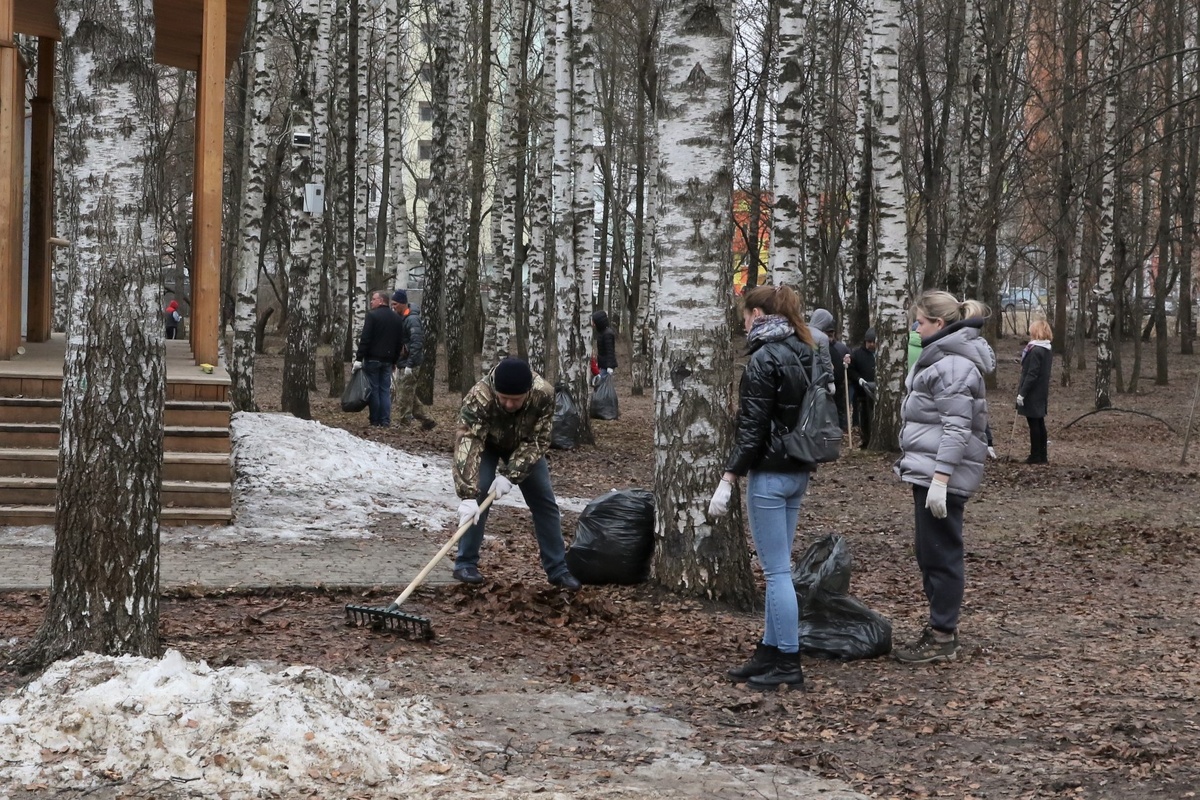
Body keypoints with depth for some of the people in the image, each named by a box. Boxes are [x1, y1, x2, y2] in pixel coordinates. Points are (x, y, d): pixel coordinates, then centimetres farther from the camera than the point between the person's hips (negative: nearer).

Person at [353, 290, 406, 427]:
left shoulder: (372, 315, -9)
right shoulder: (396, 318, 12)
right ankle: (386, 421, 3)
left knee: (373, 390, -1)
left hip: (373, 359, -6)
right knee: (385, 390, 8)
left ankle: (375, 421, -1)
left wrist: (359, 358, -13)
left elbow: (365, 339, -15)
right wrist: (394, 361, 20)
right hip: (388, 360, 6)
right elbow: (400, 342, 15)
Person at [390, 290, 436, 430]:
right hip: (402, 364, 10)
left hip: (409, 364, -10)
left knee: (404, 398, -7)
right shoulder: (400, 319, 14)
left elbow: (416, 343, -21)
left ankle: (405, 423, -2)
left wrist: (410, 365, -24)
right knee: (409, 397, 14)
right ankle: (426, 421, 19)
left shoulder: (412, 319, -14)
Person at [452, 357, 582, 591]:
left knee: (544, 501, 0)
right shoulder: (478, 397, -43)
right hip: (487, 444, -2)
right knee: (479, 496, -19)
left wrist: (509, 475, -38)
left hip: (523, 444, 2)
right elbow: (467, 446, -48)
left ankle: (557, 569, 10)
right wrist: (468, 496, -55)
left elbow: (537, 441, -29)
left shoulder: (544, 393, -37)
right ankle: (465, 563, -6)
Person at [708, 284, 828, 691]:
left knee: (777, 570, -4)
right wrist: (807, 461, 19)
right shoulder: (807, 355, 11)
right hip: (799, 472, 9)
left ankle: (789, 663, 0)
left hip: (770, 473, -9)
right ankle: (770, 652, 21)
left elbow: (753, 428, -18)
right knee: (778, 568, 14)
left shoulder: (765, 359, -15)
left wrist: (728, 478, -16)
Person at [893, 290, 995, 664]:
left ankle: (943, 638, 3)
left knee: (940, 556, -4)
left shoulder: (953, 365, -17)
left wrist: (940, 479, -26)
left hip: (941, 475, -11)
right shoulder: (942, 356, 17)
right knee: (929, 555, 16)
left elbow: (956, 428, -22)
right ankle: (941, 628, 24)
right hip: (928, 471, 11)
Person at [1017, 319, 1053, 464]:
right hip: (1041, 393, 9)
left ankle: (1036, 456, 0)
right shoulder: (1047, 351, 10)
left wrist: (1022, 393, -19)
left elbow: (1031, 375, -22)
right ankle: (1042, 456, 17)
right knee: (1040, 424, 13)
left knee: (1034, 425, -3)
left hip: (1032, 394, -9)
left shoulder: (1036, 351, -18)